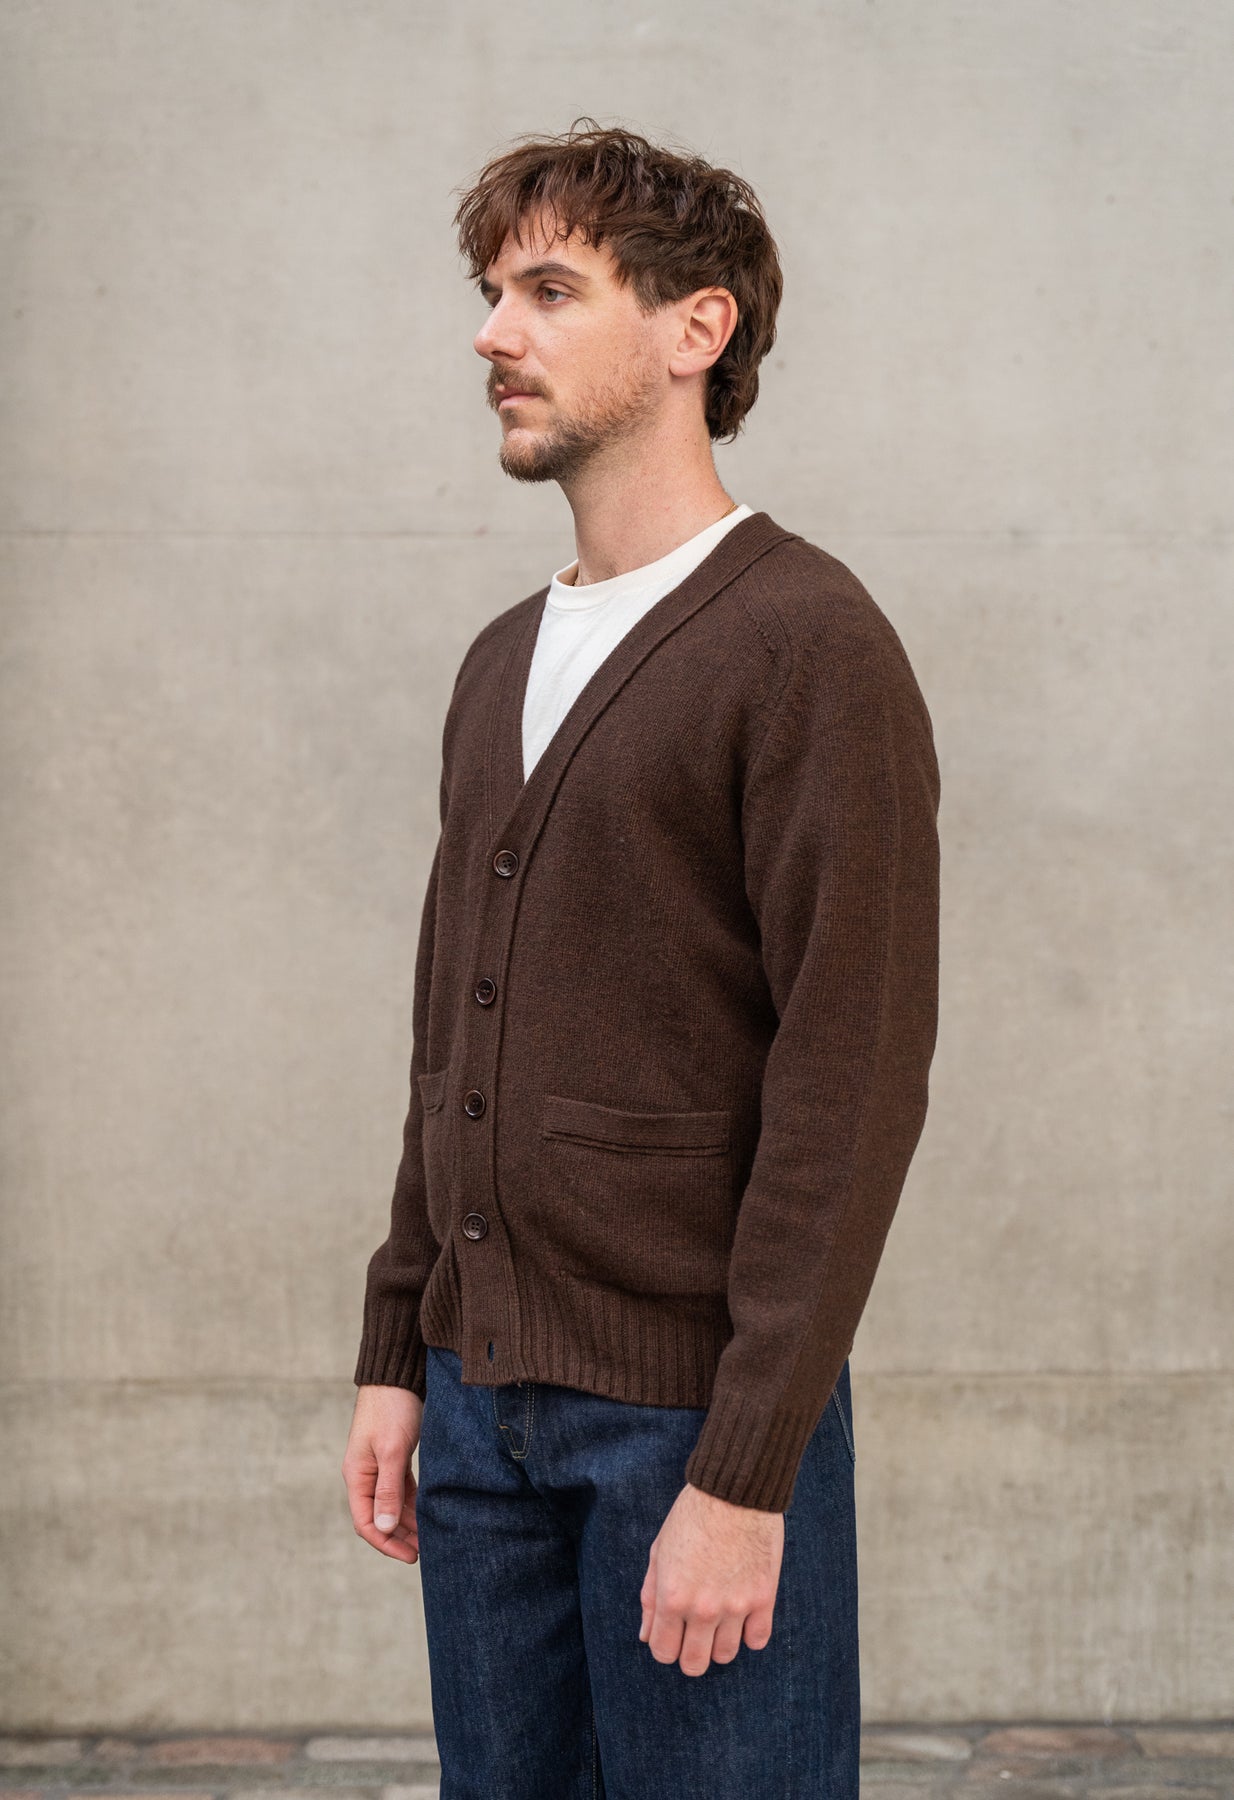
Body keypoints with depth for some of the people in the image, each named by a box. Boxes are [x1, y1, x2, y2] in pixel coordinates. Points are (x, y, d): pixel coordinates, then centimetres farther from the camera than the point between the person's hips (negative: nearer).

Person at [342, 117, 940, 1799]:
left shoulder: (809, 647, -11)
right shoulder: (504, 663, 13)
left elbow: (855, 1081, -16)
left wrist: (745, 1473, -19)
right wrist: (398, 1356, 12)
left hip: (692, 1410, -7)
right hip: (482, 1402, 7)